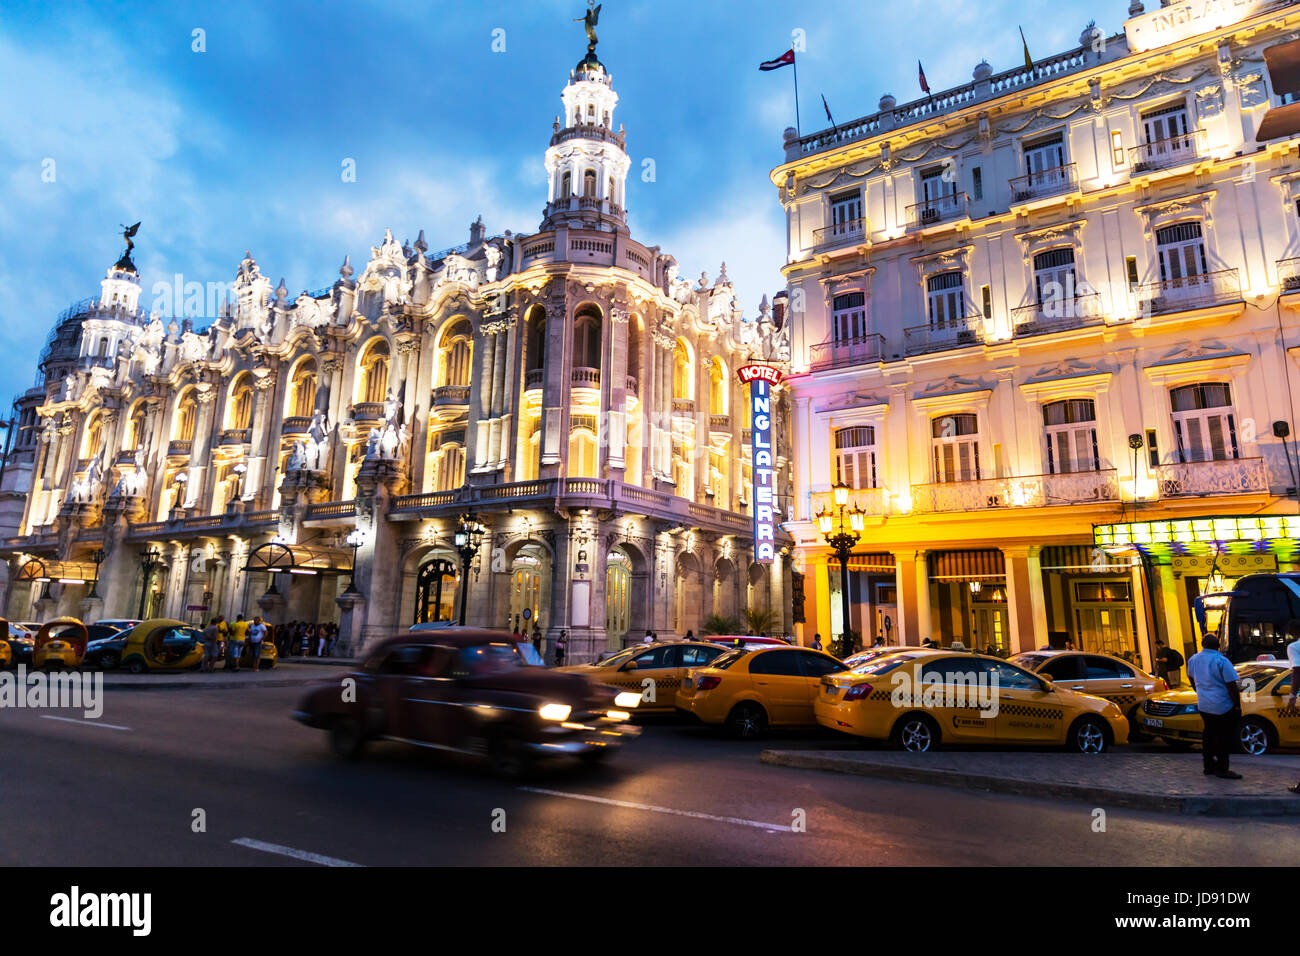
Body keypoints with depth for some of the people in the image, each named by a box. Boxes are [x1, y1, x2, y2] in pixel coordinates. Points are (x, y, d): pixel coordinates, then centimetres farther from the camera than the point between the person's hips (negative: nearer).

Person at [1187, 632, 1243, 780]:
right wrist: (1237, 706, -7)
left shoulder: (1193, 659, 6)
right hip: (1222, 706, -6)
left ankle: (1209, 766, 20)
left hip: (1203, 705, 6)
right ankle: (1221, 769, 4)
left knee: (1209, 733, 15)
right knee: (1224, 736, 1)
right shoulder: (1221, 661, -15)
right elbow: (1232, 687, -15)